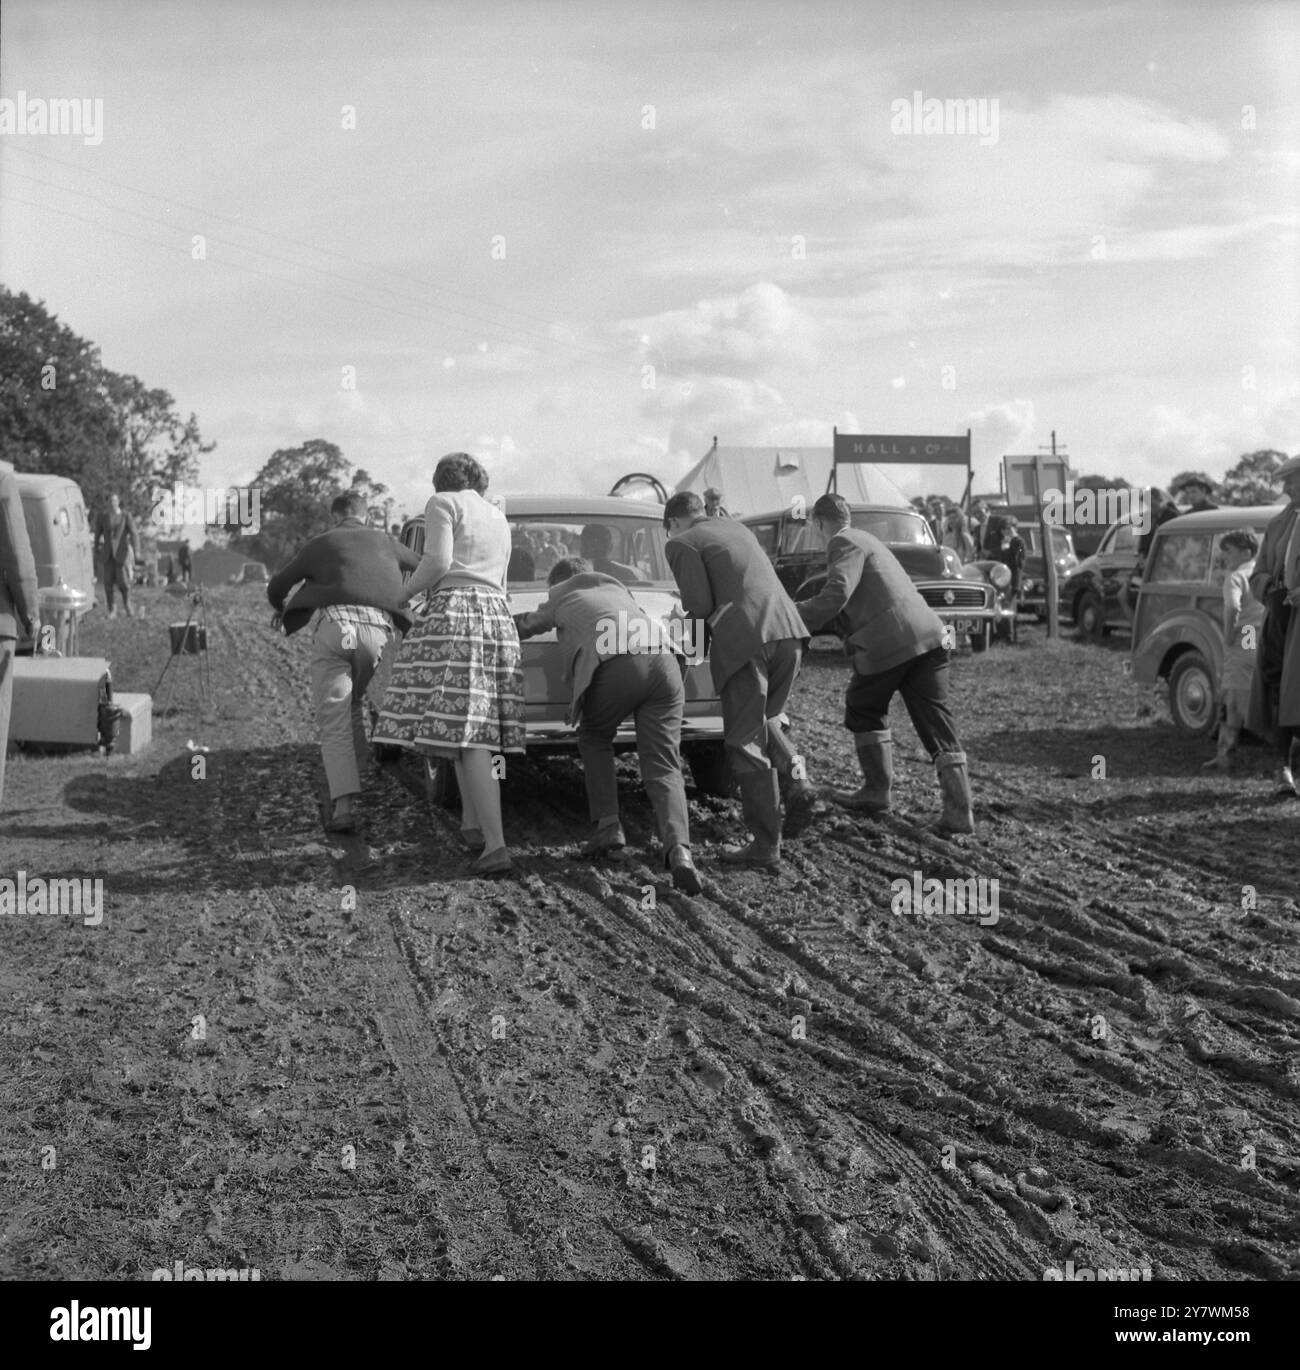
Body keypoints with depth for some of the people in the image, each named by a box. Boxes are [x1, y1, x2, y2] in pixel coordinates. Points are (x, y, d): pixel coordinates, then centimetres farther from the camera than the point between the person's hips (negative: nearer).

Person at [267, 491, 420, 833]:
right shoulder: (383, 541, 26)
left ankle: (343, 805, -16)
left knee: (333, 719, -2)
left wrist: (281, 609, 52)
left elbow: (276, 586, 30)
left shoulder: (319, 545, 21)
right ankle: (349, 788, 17)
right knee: (355, 709, 21)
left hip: (335, 625, -2)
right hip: (378, 629, 2)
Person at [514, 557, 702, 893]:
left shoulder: (561, 599, 28)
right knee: (663, 768, 2)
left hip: (617, 663, -3)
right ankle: (678, 849, -19)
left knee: (594, 740, 25)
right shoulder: (617, 589, 37)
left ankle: (608, 825, 11)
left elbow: (522, 626, 43)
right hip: (664, 660, 3)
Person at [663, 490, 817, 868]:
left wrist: (688, 610, 17)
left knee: (746, 741, 2)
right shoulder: (736, 528, 26)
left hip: (744, 639, -7)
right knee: (764, 721, 26)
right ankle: (796, 780, 1)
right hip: (788, 629, 7)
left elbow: (700, 604, -4)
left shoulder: (682, 544, 5)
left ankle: (766, 847, 3)